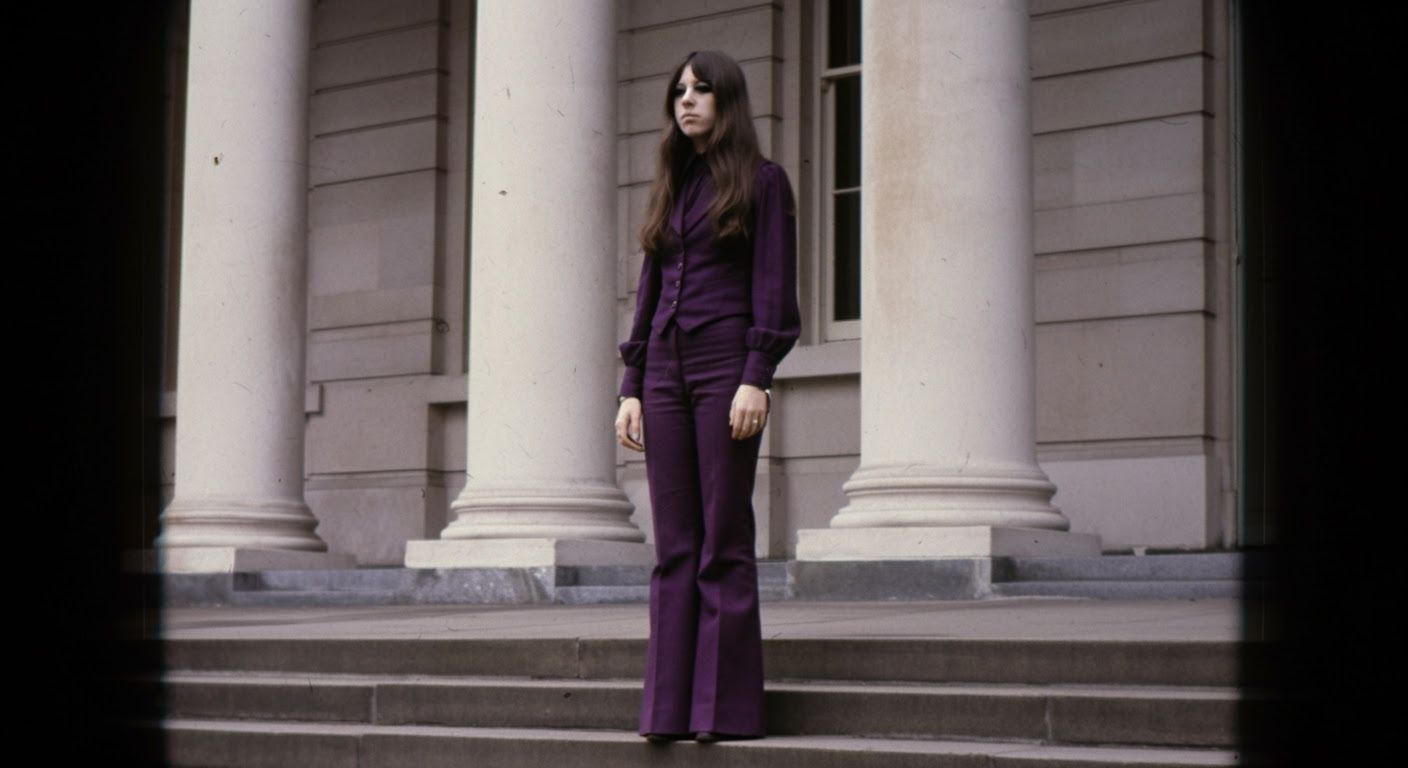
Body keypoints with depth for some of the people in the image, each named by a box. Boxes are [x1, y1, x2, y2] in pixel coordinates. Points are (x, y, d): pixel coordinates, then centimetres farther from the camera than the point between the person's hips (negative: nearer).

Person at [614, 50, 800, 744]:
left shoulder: (762, 181, 3)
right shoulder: (670, 188, 19)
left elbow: (774, 290, -5)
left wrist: (756, 378, -15)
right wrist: (632, 386, 10)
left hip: (727, 365, -6)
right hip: (665, 373, 6)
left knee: (725, 543, -6)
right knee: (674, 547, 3)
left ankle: (727, 706, -3)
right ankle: (671, 705, 5)